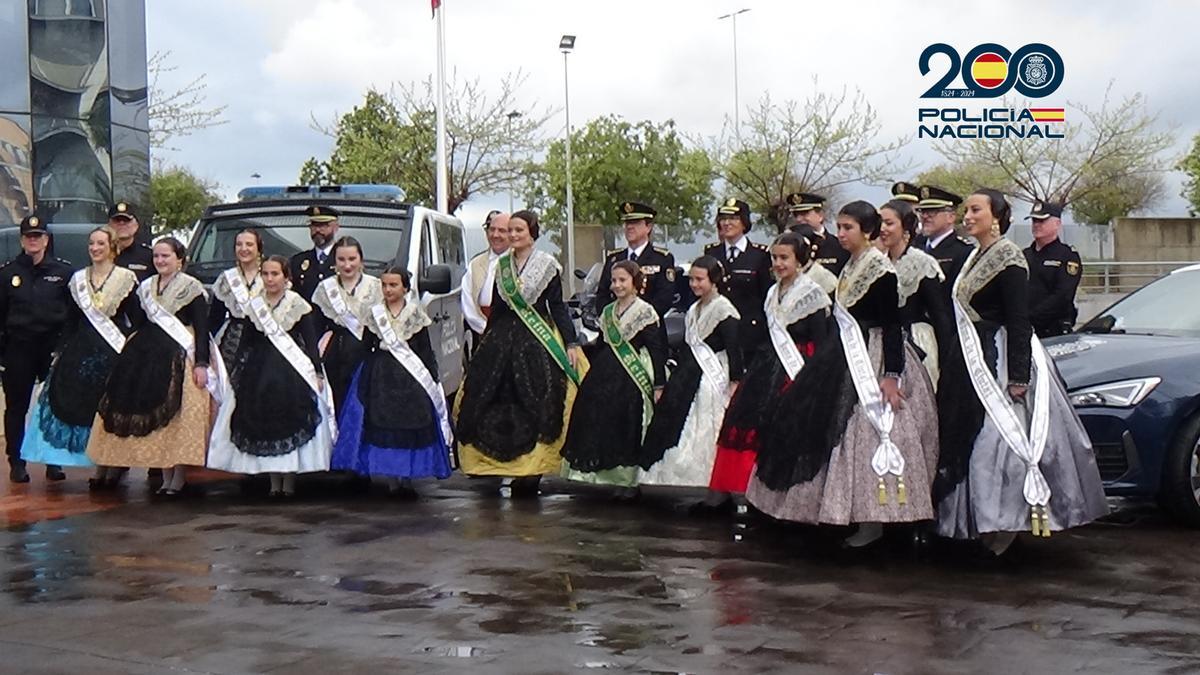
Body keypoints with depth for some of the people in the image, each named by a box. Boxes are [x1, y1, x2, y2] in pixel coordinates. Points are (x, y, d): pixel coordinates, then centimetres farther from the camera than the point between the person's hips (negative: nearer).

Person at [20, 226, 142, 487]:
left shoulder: (126, 278, 0)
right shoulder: (78, 279, 12)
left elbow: (137, 319, -3)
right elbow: (71, 319, 15)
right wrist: (62, 351, 10)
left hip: (116, 350, -4)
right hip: (84, 350, 4)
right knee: (88, 406, -1)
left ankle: (115, 465, 5)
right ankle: (100, 467, 6)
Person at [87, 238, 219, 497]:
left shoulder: (191, 287, -3)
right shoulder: (145, 287, 15)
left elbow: (202, 328, -8)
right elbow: (142, 324, 21)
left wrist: (201, 363, -16)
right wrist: (130, 353, 14)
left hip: (180, 355, -6)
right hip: (147, 355, 6)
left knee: (179, 417, -8)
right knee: (153, 417, 3)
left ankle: (178, 477, -1)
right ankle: (165, 476, 10)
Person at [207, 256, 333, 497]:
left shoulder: (298, 304, -2)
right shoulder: (254, 305, 8)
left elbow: (311, 341, -3)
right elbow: (246, 342, 12)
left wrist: (317, 373, -8)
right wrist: (237, 373, 10)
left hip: (293, 372, -3)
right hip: (259, 372, 3)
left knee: (291, 422, -3)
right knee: (264, 425, 3)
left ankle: (289, 481, 6)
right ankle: (274, 483, 12)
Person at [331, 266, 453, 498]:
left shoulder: (416, 314, 4)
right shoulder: (373, 314, 7)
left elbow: (426, 349, 5)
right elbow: (366, 347, 8)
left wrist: (433, 379, 0)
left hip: (412, 378, -1)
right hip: (381, 377, 1)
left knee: (412, 428, -2)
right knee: (383, 426, -3)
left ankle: (407, 479, 8)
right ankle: (392, 481, 5)